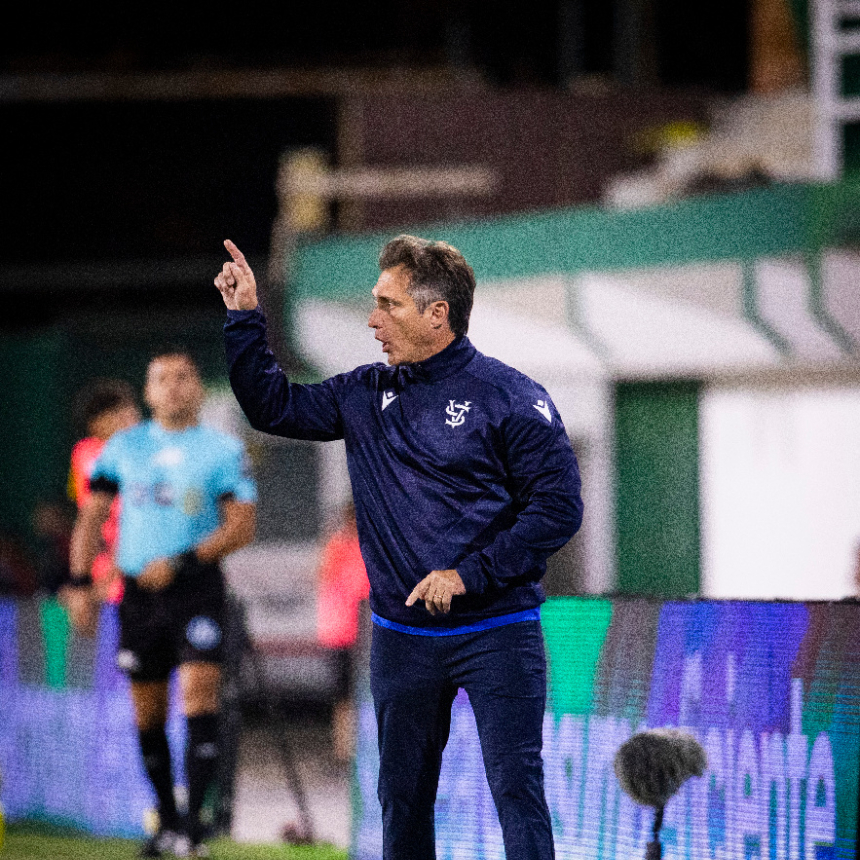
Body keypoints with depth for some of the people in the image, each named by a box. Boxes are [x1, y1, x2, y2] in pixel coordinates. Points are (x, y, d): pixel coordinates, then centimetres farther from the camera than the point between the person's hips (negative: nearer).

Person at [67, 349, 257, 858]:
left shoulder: (224, 450, 1)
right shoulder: (124, 447, 10)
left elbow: (242, 526, -5)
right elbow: (92, 516, 13)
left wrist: (181, 563, -15)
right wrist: (81, 583, 3)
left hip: (197, 587, -3)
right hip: (139, 592, 3)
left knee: (200, 696, -16)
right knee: (148, 715, 6)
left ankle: (195, 817, -18)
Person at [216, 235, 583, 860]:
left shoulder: (511, 398, -8)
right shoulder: (367, 396, 9)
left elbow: (559, 509, -12)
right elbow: (273, 406, 20)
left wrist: (468, 575, -18)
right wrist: (245, 317, 9)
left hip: (496, 633, -5)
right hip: (402, 637, 6)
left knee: (517, 790, -10)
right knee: (402, 798, 10)